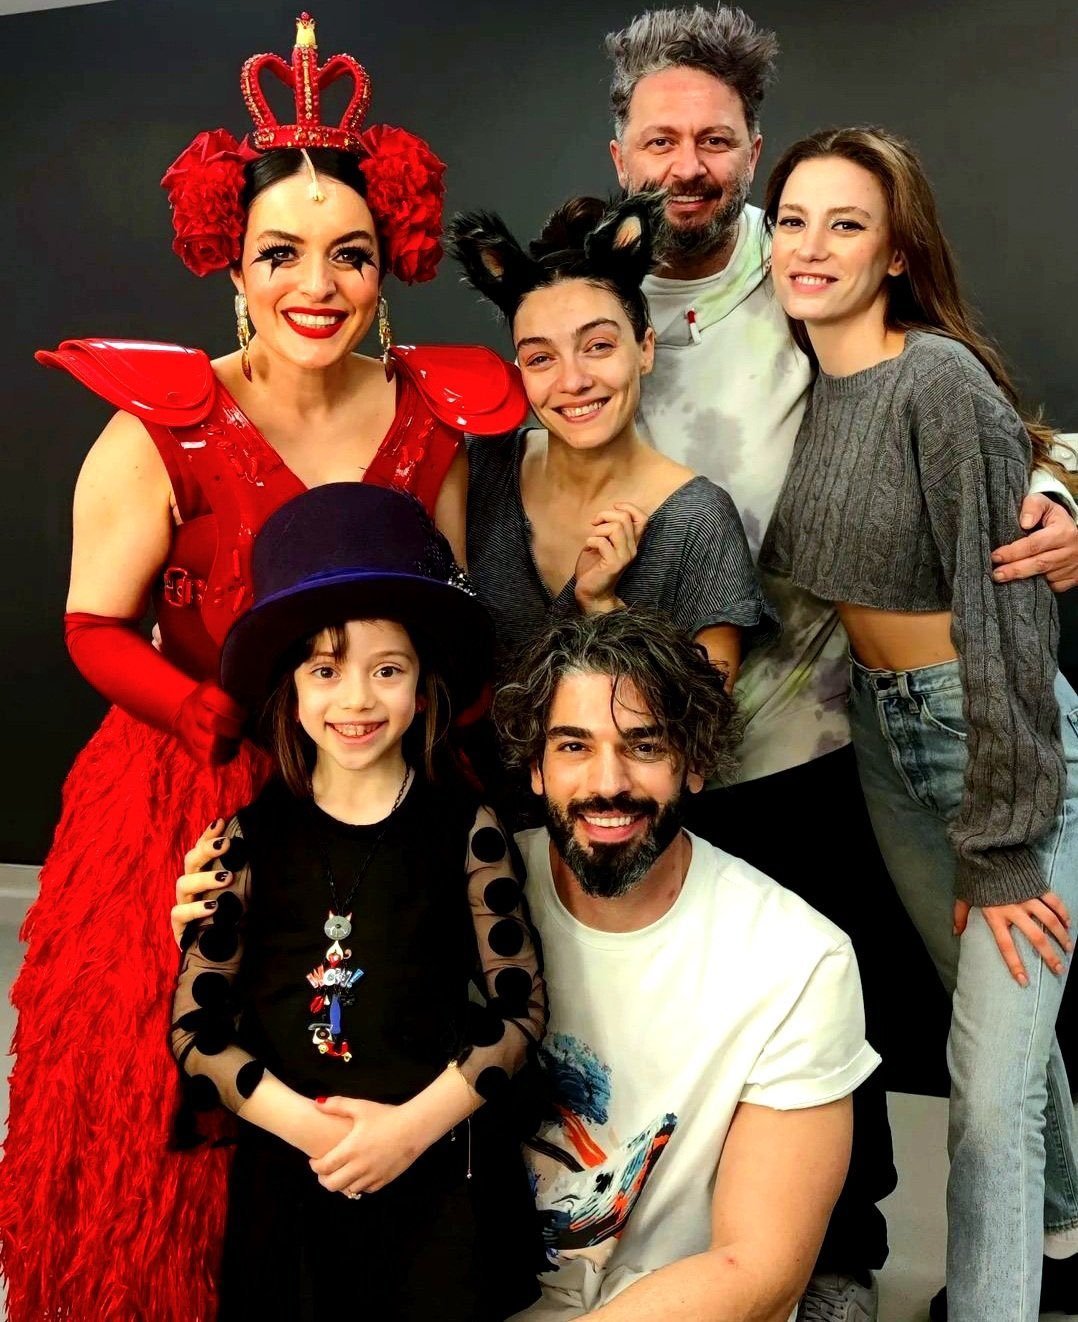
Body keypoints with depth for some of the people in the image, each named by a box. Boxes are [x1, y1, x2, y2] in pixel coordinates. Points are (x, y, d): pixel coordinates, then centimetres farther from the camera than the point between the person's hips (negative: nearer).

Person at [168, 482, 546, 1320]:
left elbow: (522, 1005, -4)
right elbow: (194, 1022, -2)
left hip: (439, 1166, 0)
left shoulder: (464, 827, -6)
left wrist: (414, 1124, -12)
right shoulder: (253, 834, -3)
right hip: (285, 1166, 1)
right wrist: (305, 1124, -13)